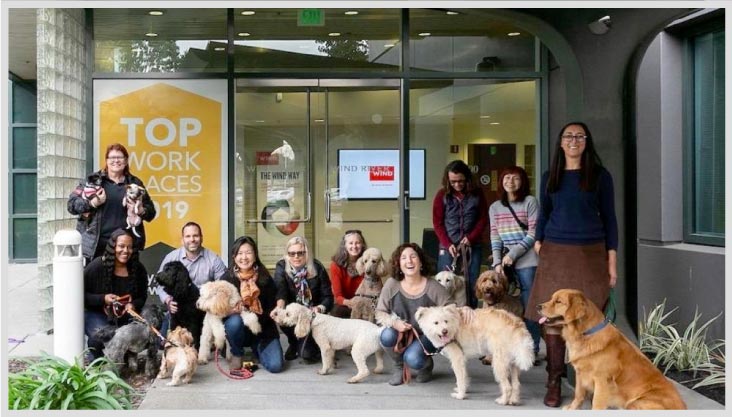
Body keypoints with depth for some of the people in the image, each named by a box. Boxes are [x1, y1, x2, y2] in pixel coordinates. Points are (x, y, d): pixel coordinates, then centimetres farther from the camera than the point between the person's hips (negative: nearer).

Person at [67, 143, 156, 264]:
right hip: (96, 244, -1)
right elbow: (71, 204, 2)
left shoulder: (135, 183, 12)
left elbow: (150, 212, 15)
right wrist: (93, 203, -14)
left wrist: (140, 210, -7)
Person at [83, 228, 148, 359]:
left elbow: (142, 297, 10)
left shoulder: (138, 269, -2)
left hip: (125, 315, 3)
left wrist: (133, 305, -12)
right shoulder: (97, 266, -14)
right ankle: (97, 362, 4)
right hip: (96, 313, -3)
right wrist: (103, 299, -23)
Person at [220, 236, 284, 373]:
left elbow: (273, 308, -2)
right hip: (238, 329, 0)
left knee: (275, 366, -18)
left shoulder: (265, 279, -5)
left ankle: (257, 349, 18)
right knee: (235, 321, -36)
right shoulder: (227, 279, -7)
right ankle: (236, 355, -4)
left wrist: (260, 315, -21)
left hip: (262, 330, 1)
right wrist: (233, 310, -29)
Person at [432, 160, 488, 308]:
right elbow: (437, 223, 0)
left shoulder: (476, 194, 2)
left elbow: (483, 219, 4)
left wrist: (471, 238, -9)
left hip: (472, 246, 1)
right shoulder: (442, 195, 0)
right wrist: (448, 244, -10)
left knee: (472, 285, 1)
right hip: (448, 247, 0)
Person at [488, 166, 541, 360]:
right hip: (505, 261, 4)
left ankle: (532, 349, 4)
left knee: (528, 305, -3)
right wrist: (497, 262, -4)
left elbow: (533, 234, -6)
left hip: (527, 260, -4)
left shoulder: (530, 202, 0)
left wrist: (513, 255, -10)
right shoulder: (495, 207, 13)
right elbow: (495, 237, 8)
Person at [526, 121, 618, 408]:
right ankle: (554, 382, 1)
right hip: (556, 253, 2)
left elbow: (609, 218, 4)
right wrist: (538, 244, 5)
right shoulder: (549, 177, 10)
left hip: (591, 254, -1)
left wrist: (612, 260, -1)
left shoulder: (600, 176, 4)